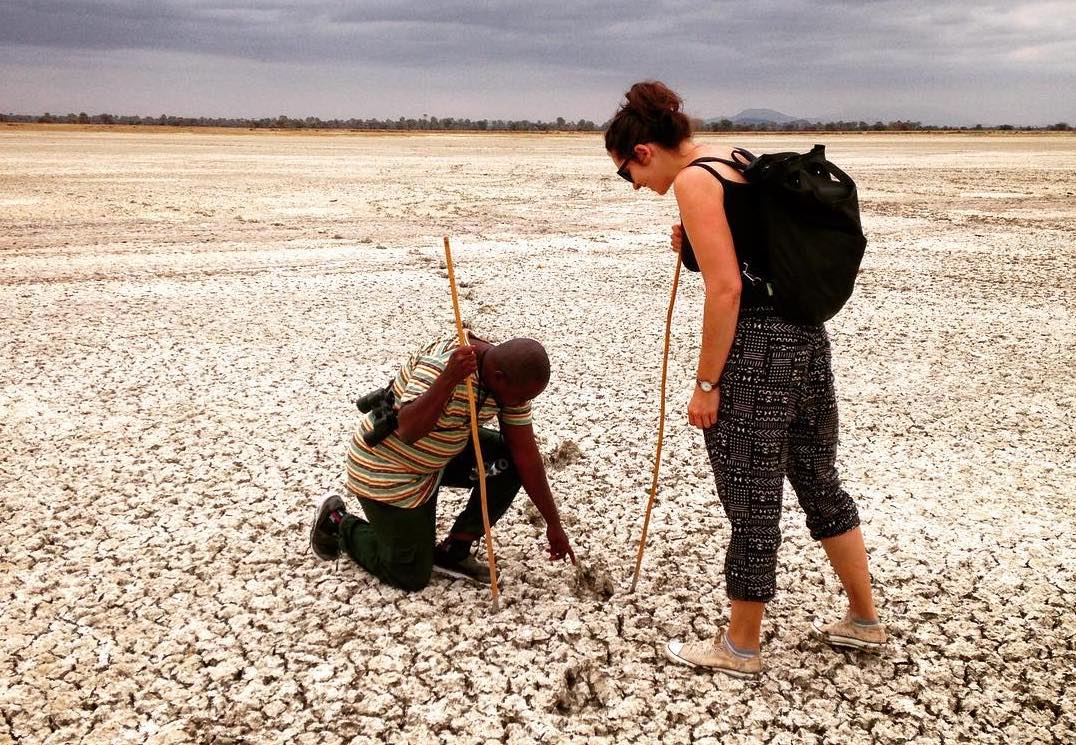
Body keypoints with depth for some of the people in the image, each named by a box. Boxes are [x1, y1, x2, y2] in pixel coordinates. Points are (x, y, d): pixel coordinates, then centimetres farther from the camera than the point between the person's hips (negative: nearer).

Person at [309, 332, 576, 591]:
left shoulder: (510, 379, -12)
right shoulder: (442, 363, -33)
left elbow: (526, 452, -8)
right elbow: (408, 431, -44)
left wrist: (553, 524, -6)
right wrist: (449, 379, -55)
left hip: (439, 456, 7)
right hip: (385, 470, -7)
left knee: (510, 461, -13)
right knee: (411, 577, 1)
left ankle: (453, 551, 2)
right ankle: (338, 523, 23)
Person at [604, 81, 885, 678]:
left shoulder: (694, 180, -13)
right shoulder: (739, 159, 15)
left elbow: (725, 289, -19)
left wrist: (706, 384, -14)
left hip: (754, 349, -9)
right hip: (805, 336, 9)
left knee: (751, 505, 5)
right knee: (819, 481, 21)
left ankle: (740, 649, 22)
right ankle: (863, 621, 36)